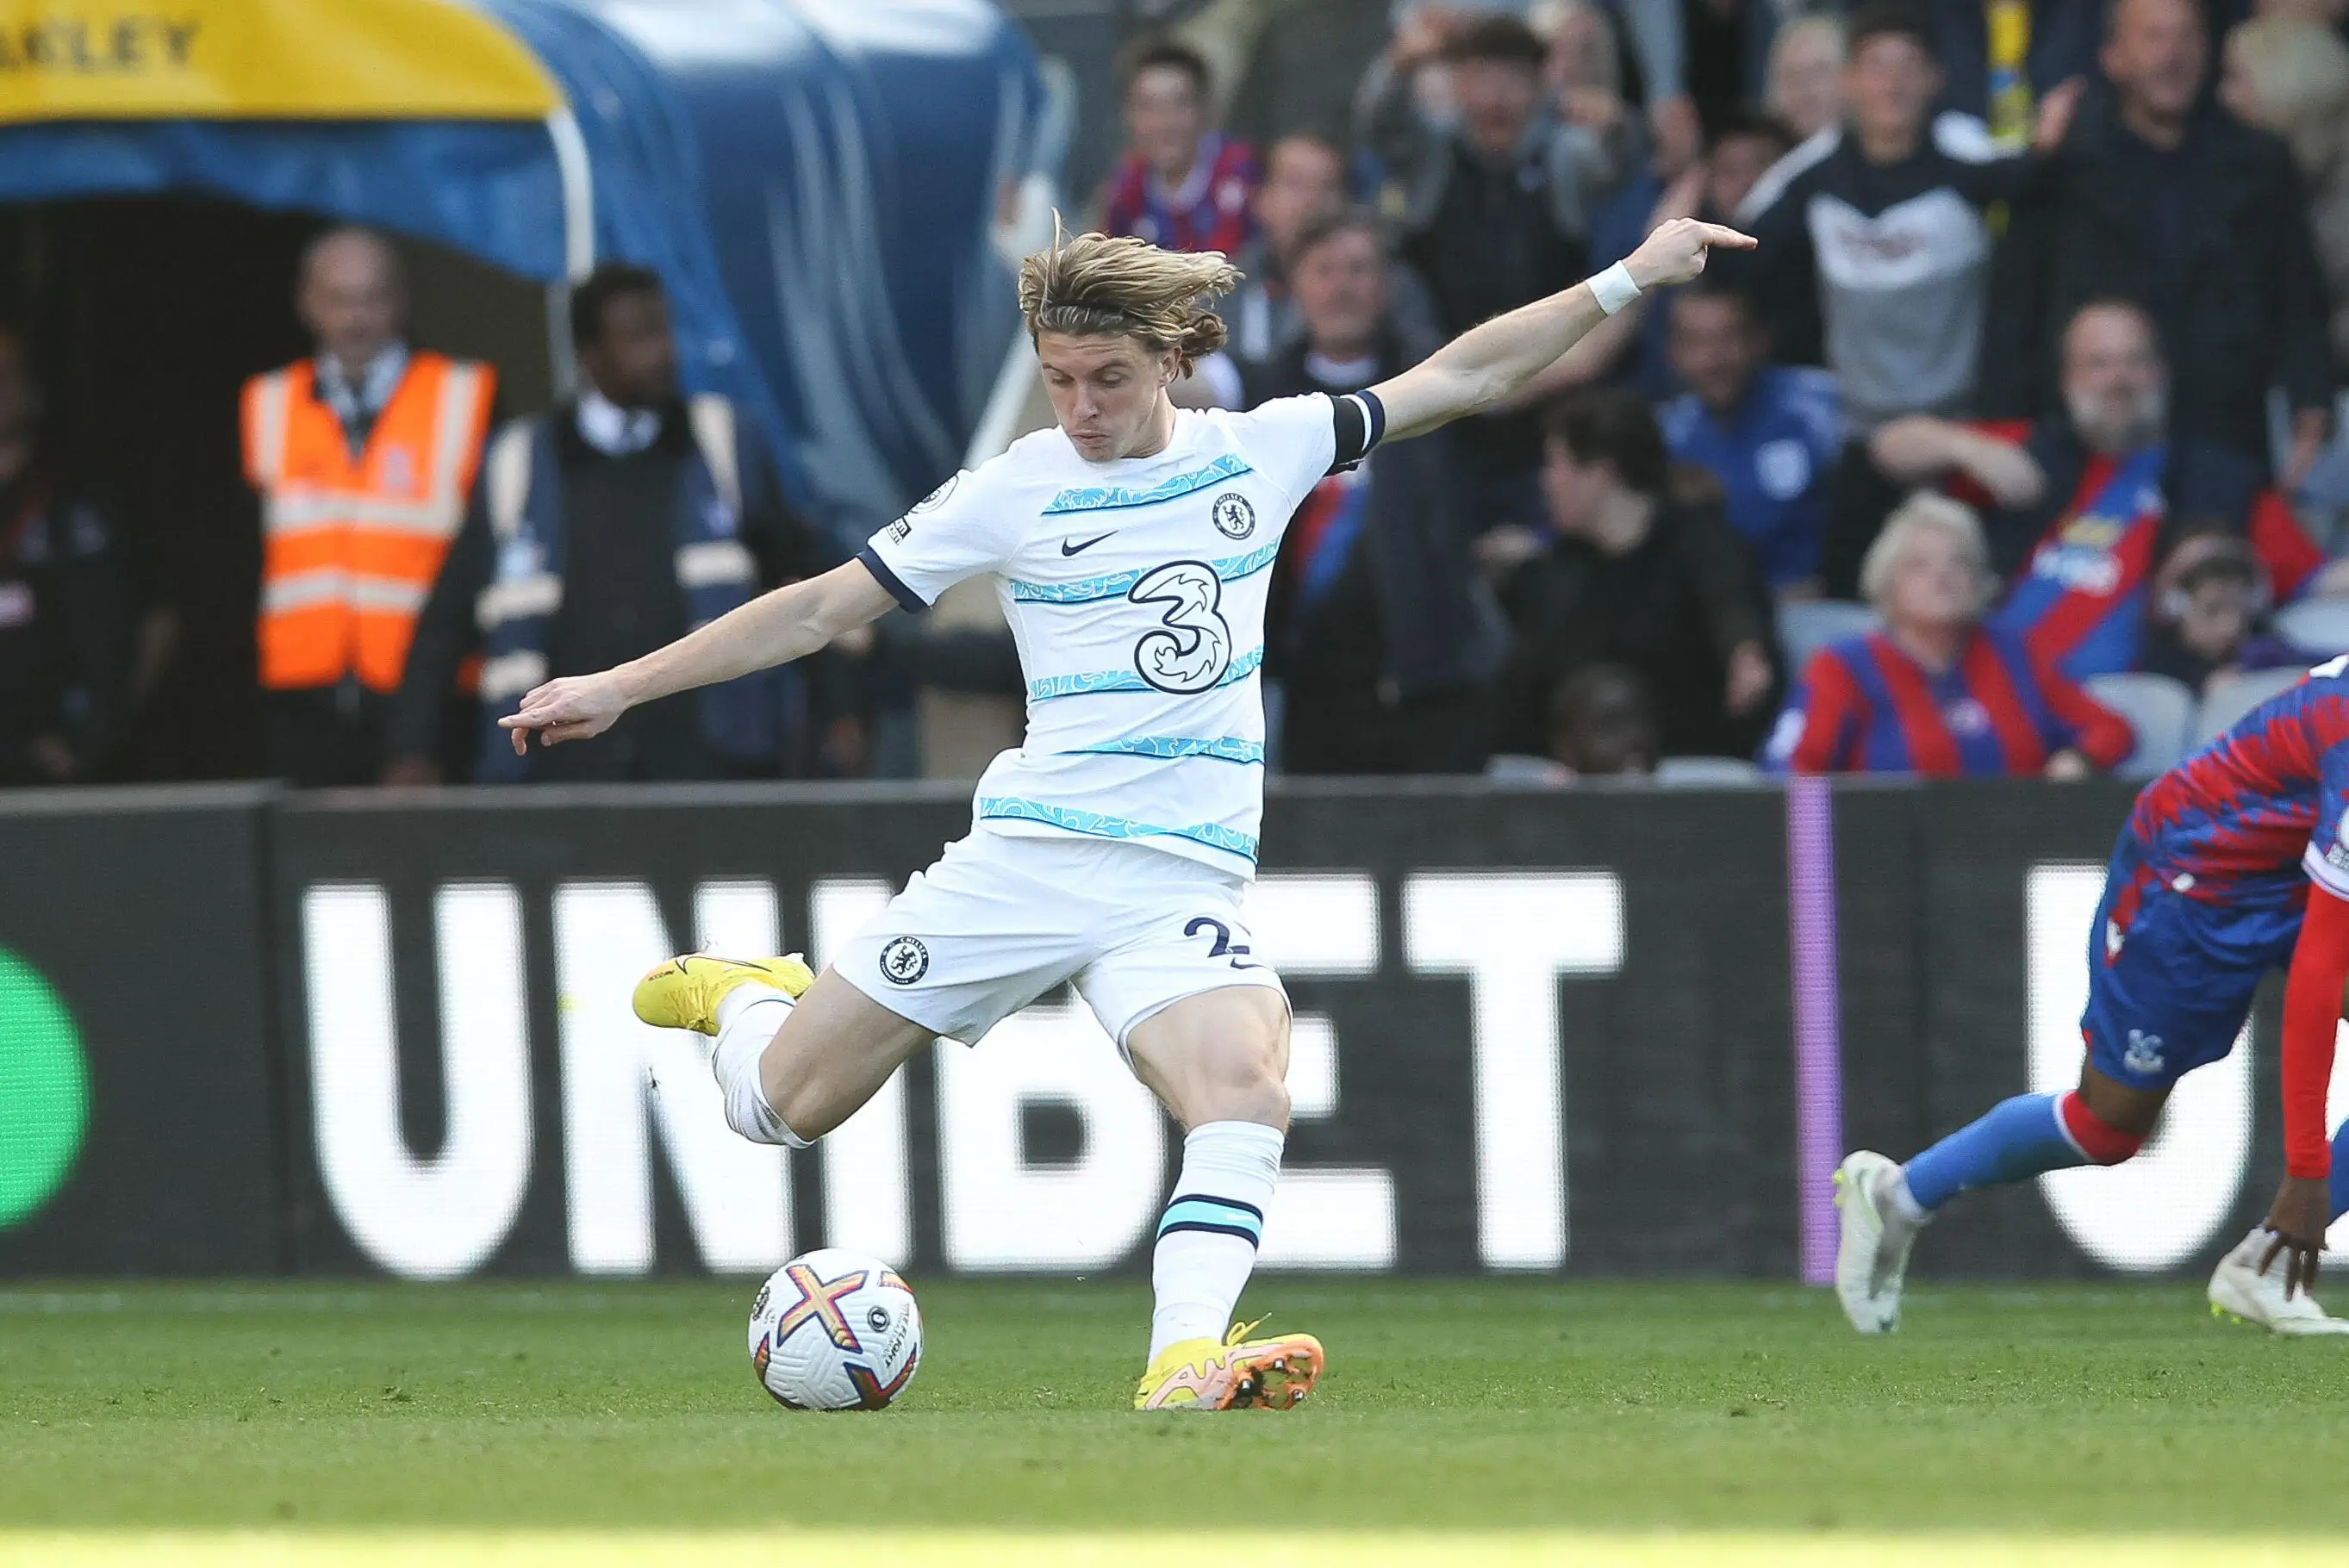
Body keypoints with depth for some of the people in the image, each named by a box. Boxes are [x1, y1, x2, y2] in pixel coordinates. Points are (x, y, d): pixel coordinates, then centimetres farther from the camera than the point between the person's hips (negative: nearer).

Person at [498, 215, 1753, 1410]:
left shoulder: (1260, 451, 8)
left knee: (1245, 1087, -30)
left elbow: (1459, 378, 15)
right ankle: (739, 995, 37)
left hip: (1184, 878, 1)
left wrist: (1626, 280, 11)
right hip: (1027, 854, -1)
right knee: (781, 1106, 3)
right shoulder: (1014, 491, 2)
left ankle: (1186, 1361, -40)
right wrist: (616, 688, 4)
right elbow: (821, 610, 6)